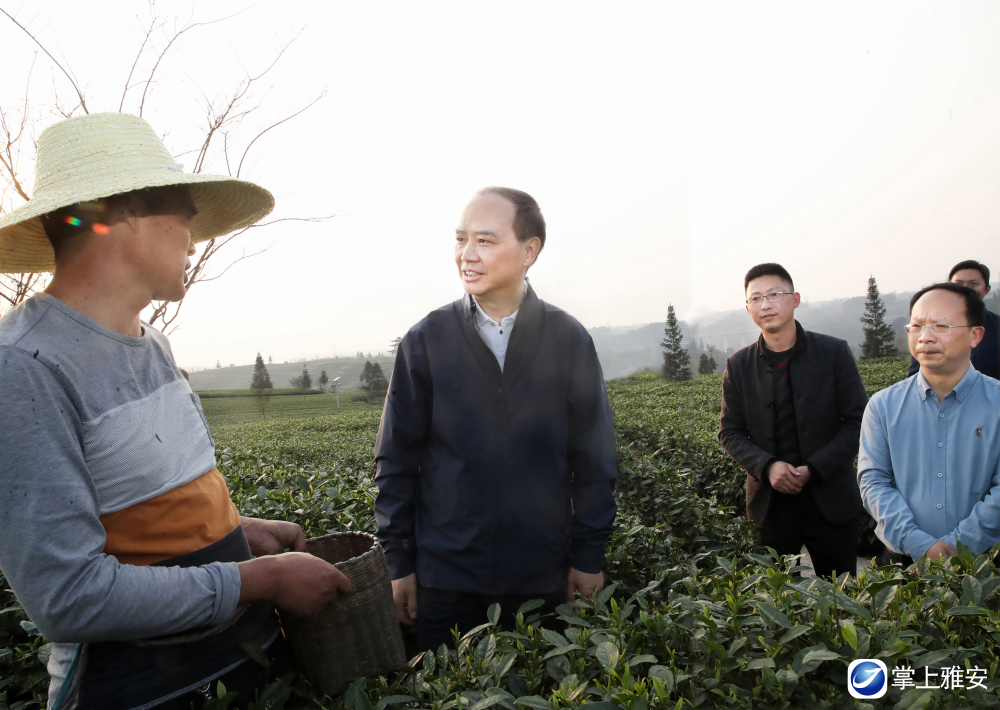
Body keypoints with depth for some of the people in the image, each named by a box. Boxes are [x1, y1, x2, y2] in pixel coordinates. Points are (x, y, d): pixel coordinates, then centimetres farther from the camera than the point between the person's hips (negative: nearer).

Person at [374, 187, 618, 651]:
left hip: (542, 576, 1)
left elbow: (593, 459, 1)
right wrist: (398, 561, -1)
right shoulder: (425, 341, -4)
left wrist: (589, 557, 0)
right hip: (445, 573, 0)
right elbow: (397, 461, 0)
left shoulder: (569, 340, -3)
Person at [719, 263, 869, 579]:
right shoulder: (738, 365, 2)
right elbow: (730, 432, 4)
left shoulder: (834, 352, -3)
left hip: (830, 499, -1)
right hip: (770, 503, 1)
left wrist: (814, 469, -14)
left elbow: (858, 421, -3)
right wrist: (768, 466, -14)